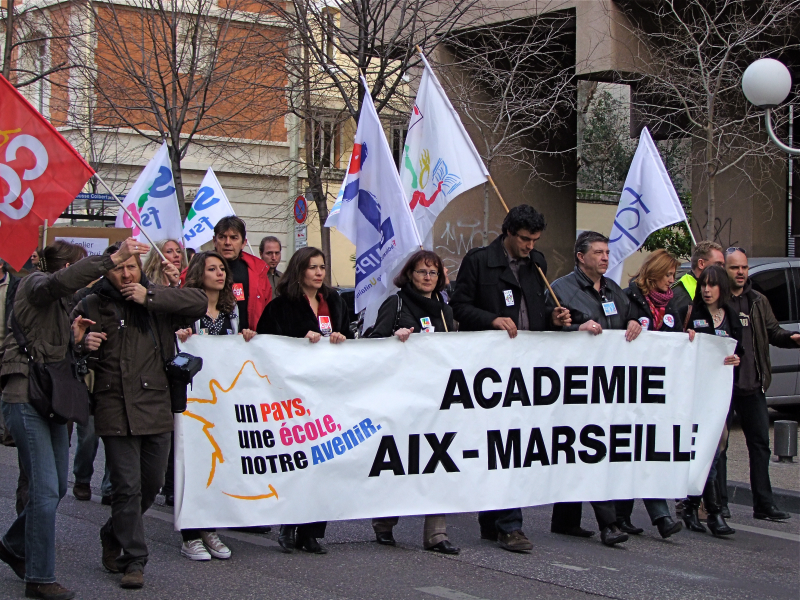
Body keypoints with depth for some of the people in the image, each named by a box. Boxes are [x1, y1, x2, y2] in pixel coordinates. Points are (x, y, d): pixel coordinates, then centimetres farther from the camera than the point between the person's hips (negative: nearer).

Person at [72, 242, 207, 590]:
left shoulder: (158, 300, 9)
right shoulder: (92, 307, 7)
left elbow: (200, 303, -5)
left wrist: (150, 298, -11)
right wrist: (83, 346, -14)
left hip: (156, 408, 3)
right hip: (116, 412, -3)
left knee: (152, 483, 13)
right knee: (127, 486, -7)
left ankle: (114, 536, 36)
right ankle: (134, 561, 3)